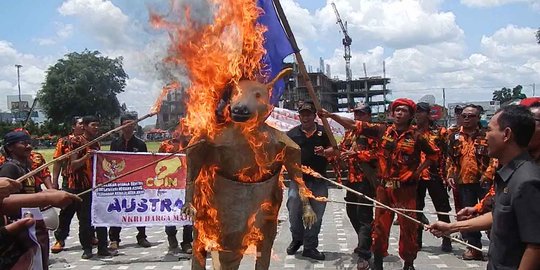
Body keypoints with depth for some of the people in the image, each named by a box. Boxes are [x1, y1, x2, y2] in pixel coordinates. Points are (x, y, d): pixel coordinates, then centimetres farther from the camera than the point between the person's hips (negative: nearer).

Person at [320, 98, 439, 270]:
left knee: (408, 227, 5)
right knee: (380, 225, 10)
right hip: (384, 187, 2)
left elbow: (434, 153, 10)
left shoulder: (416, 136, -4)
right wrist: (330, 115, -7)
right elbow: (355, 125, -1)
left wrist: (418, 170, 0)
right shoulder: (382, 130, 1)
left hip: (406, 188, -2)